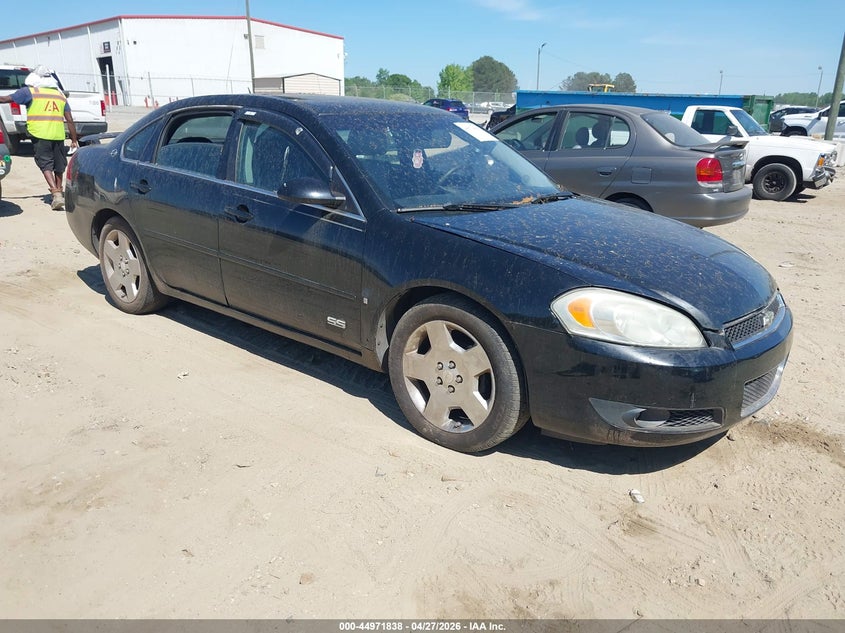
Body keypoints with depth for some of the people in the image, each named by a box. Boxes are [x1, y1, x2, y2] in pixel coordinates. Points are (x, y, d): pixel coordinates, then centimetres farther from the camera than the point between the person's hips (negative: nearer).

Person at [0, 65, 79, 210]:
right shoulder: (60, 95, 15)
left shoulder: (30, 92, 4)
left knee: (46, 165, -3)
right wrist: (74, 140, 14)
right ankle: (59, 191, 26)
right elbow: (70, 120, 11)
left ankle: (56, 194, -17)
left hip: (39, 134, -4)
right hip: (58, 135, 4)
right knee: (59, 165, 15)